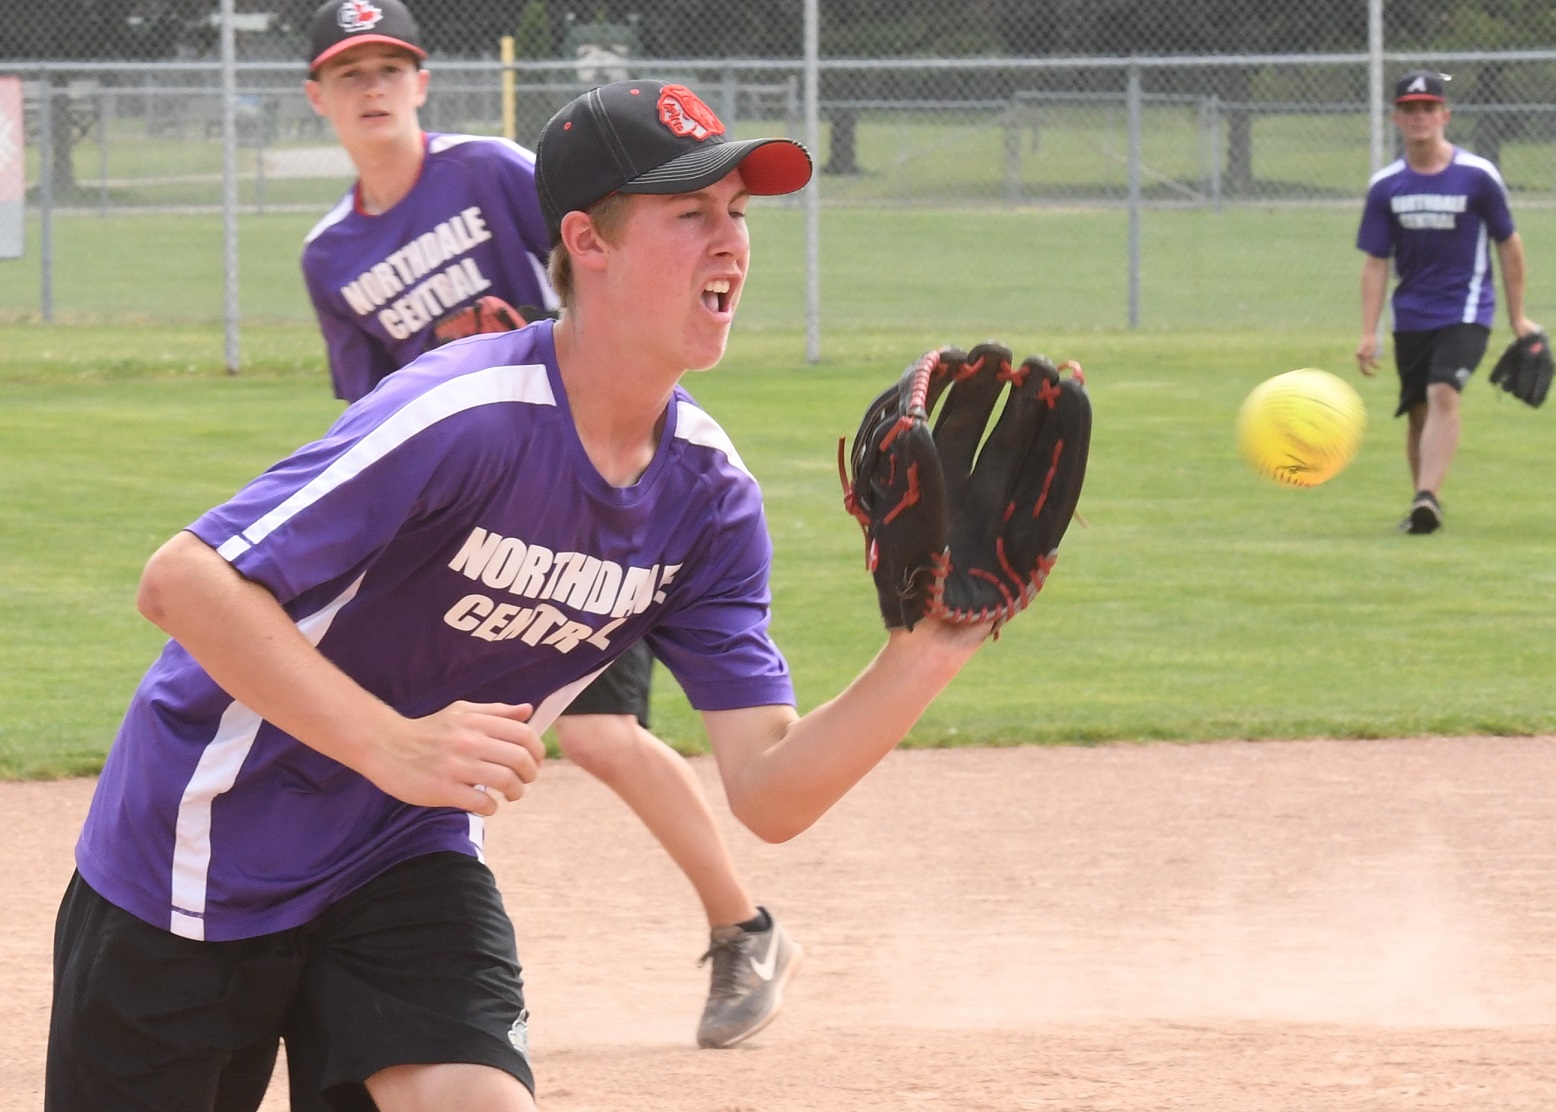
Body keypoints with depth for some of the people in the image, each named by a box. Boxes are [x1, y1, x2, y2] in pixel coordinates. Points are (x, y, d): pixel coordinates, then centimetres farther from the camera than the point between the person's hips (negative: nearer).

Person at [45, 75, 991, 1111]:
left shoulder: (709, 493, -6)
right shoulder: (469, 415, -27)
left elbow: (770, 794, -9)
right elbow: (183, 580, -30)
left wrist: (926, 650, -26)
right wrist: (395, 747, -39)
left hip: (406, 860, 5)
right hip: (200, 859, -5)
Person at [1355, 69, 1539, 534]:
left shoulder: (1478, 176, -7)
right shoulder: (1385, 186, 0)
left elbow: (1509, 245, 3)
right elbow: (1376, 263, 3)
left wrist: (1518, 317, 6)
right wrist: (1369, 333, -4)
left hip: (1465, 310, -4)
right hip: (1411, 316, 4)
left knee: (1443, 394, -23)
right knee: (1417, 410, 9)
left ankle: (1428, 497, -32)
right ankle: (1421, 503, 25)